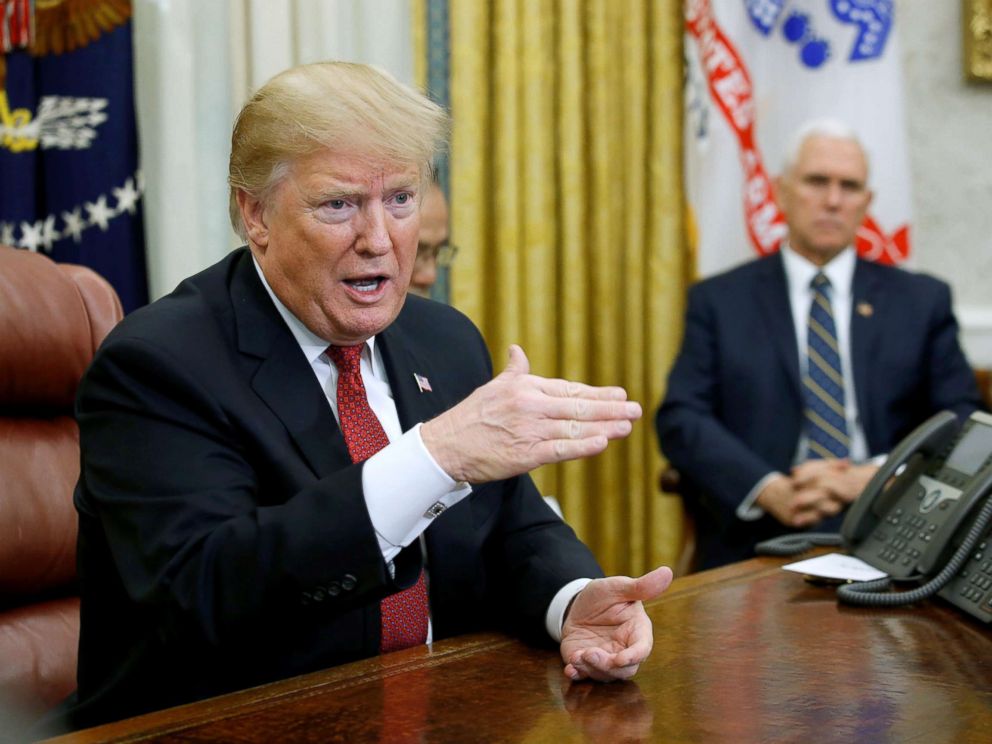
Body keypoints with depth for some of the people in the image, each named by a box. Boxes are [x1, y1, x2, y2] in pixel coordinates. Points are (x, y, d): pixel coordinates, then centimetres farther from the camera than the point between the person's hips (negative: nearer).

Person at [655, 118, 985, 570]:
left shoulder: (922, 301, 14)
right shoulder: (719, 301, 11)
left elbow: (963, 420, 7)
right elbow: (679, 418, 1)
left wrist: (875, 476, -12)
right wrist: (770, 490, -16)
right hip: (755, 539, -2)